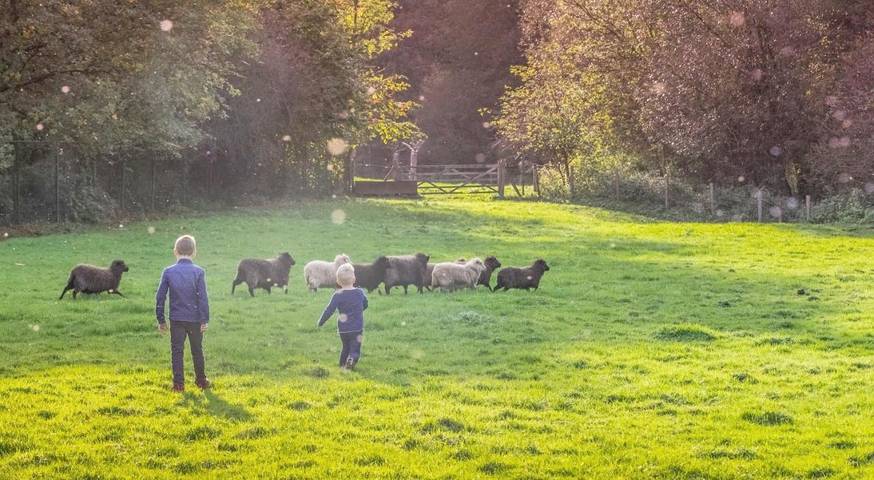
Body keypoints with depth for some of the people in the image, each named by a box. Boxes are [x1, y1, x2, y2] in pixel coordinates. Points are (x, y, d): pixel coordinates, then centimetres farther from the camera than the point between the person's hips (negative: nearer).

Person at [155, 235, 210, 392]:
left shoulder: (168, 272, -2)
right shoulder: (198, 272, -6)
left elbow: (160, 298, 0)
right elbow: (203, 298, -9)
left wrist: (161, 320, 9)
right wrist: (205, 320, -4)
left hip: (176, 319, 0)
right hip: (195, 319, 0)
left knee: (177, 351, 5)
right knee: (197, 350, 14)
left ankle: (178, 383, 1)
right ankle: (201, 380, 25)